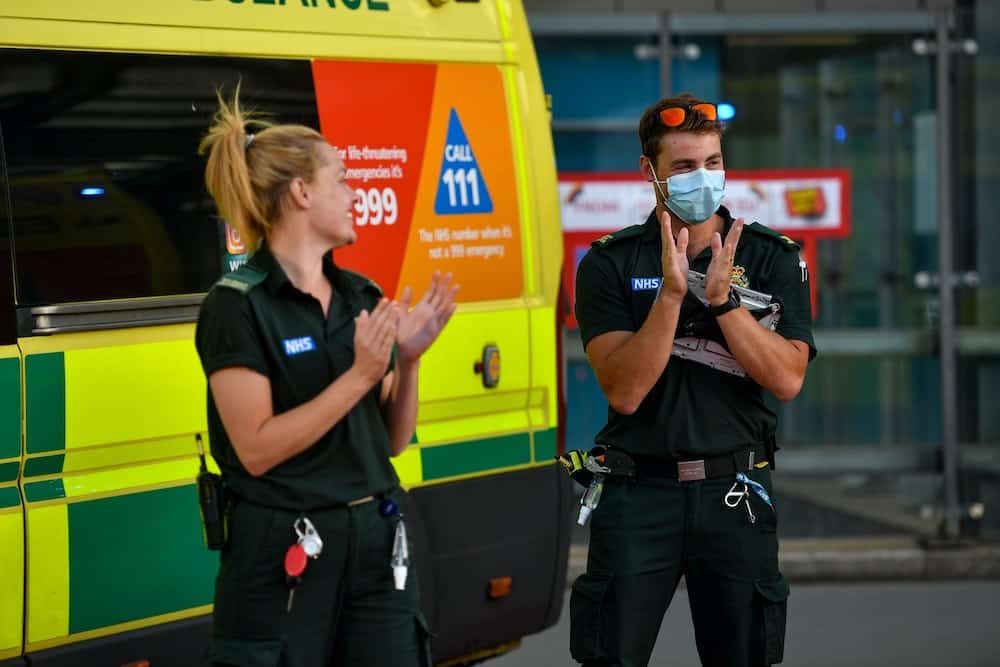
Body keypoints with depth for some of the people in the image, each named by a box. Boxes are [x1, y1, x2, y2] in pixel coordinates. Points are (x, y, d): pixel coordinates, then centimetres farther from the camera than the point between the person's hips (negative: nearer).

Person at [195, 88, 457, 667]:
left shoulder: (362, 297, 9)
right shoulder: (238, 306, -10)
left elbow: (393, 442, 13)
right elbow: (257, 449, -17)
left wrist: (409, 360, -4)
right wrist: (359, 376, -19)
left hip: (377, 545, 6)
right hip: (284, 557, -6)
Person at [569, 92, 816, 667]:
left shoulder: (772, 258, 2)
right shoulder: (610, 264, -1)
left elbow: (787, 380, -9)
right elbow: (625, 391, -12)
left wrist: (723, 297, -18)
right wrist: (671, 292, -20)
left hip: (734, 490, 1)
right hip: (639, 490, -1)